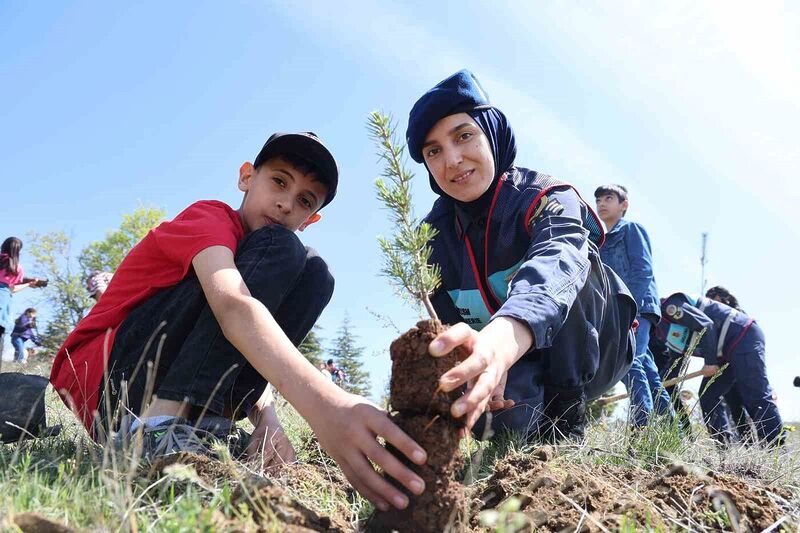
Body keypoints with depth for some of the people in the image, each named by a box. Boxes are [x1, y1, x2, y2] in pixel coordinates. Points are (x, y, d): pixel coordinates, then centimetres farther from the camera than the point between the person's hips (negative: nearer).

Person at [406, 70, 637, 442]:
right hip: (514, 370, 3)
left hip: (590, 353, -2)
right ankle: (538, 428, 3)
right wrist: (483, 358, -40)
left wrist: (504, 337, -69)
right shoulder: (437, 232, -5)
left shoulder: (548, 199, -21)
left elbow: (554, 265, -45)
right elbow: (444, 319, -15)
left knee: (572, 263, -31)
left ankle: (566, 418, -22)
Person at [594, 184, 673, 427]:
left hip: (638, 307, -8)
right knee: (645, 367, 7)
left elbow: (643, 270, -9)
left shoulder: (631, 228, 5)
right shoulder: (603, 242, 26)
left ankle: (642, 427, -26)